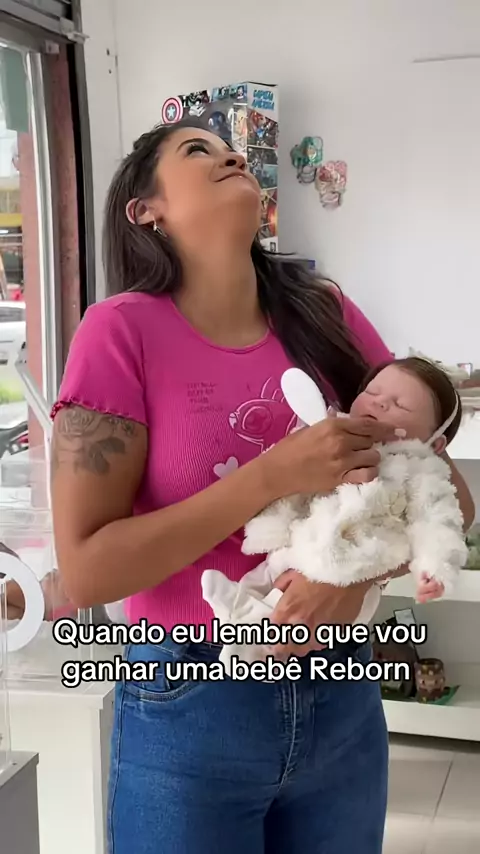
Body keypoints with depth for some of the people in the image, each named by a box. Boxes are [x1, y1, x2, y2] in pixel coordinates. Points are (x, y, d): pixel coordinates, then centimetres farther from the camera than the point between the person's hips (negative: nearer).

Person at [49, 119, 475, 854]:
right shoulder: (125, 330, -13)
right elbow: (86, 571, -17)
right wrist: (273, 476, -24)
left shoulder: (325, 315, -2)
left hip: (341, 695, 4)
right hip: (190, 710, -4)